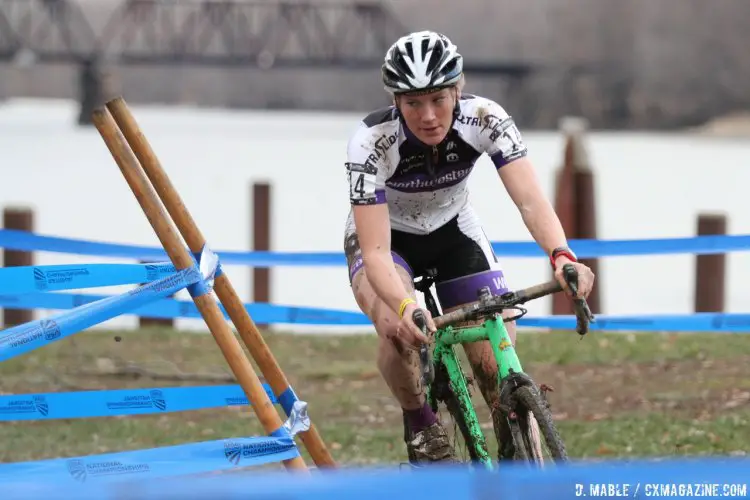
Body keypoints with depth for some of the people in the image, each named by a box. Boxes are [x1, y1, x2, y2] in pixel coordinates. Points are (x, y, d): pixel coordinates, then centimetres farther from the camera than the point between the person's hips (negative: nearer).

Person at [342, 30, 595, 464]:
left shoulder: (485, 120, -28)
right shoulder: (371, 142, -33)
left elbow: (530, 199, -37)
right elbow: (376, 251, -38)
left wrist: (561, 256, -57)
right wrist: (404, 306, -57)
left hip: (453, 231, 2)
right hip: (385, 236, -2)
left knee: (500, 369, -11)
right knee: (399, 329, -33)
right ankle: (420, 423, -5)